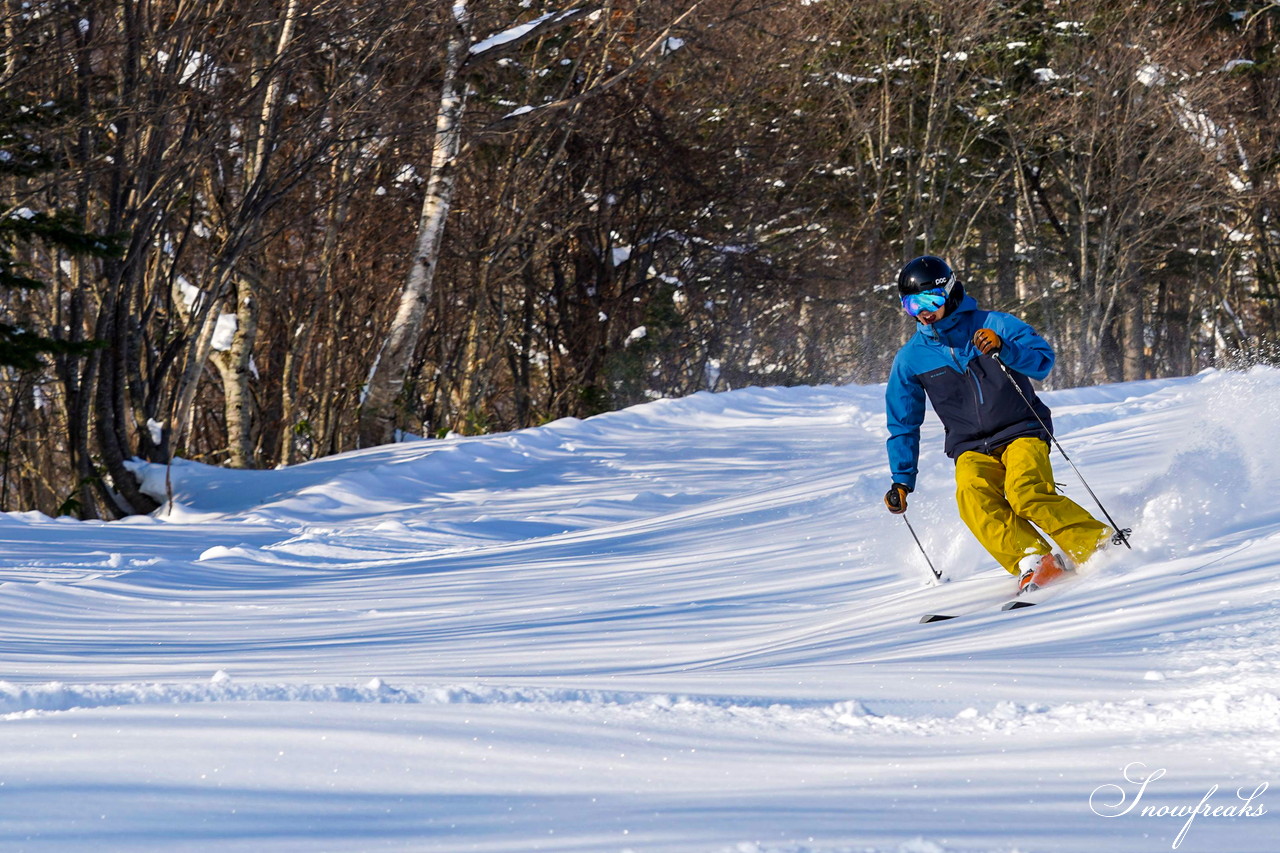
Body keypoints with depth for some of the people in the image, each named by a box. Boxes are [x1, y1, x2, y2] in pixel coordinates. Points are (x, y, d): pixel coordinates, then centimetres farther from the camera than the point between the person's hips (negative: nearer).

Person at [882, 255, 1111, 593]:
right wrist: (902, 480, 11)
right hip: (972, 450, 2)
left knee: (1027, 494, -31)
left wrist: (1003, 348, -27)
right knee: (972, 494, -31)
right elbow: (903, 424, 16)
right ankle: (1032, 561, -37)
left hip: (1021, 434, -2)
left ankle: (1102, 547, -25)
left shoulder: (992, 325, -2)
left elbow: (1043, 360, -11)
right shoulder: (911, 359, 6)